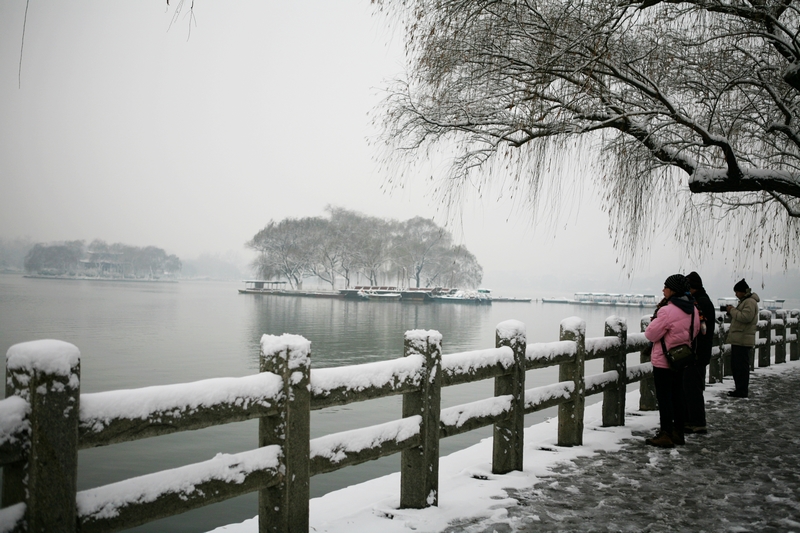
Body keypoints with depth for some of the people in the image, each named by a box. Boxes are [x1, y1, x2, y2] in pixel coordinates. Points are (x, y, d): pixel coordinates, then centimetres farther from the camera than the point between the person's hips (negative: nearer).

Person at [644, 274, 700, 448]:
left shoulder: (667, 310, -21)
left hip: (663, 362, -8)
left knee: (664, 398, -1)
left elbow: (651, 334, -16)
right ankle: (678, 432, 23)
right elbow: (694, 332, 14)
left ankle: (665, 435, 2)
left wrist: (655, 316, -4)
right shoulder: (693, 310, 4)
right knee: (678, 397, 15)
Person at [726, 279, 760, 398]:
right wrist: (731, 312, 10)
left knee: (741, 366, -8)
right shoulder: (744, 301, 22)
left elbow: (745, 317, -24)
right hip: (738, 340, 11)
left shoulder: (750, 302, -12)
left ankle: (742, 391, -5)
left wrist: (732, 310, -13)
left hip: (743, 340, -11)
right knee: (735, 366, 15)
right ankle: (739, 389, 22)